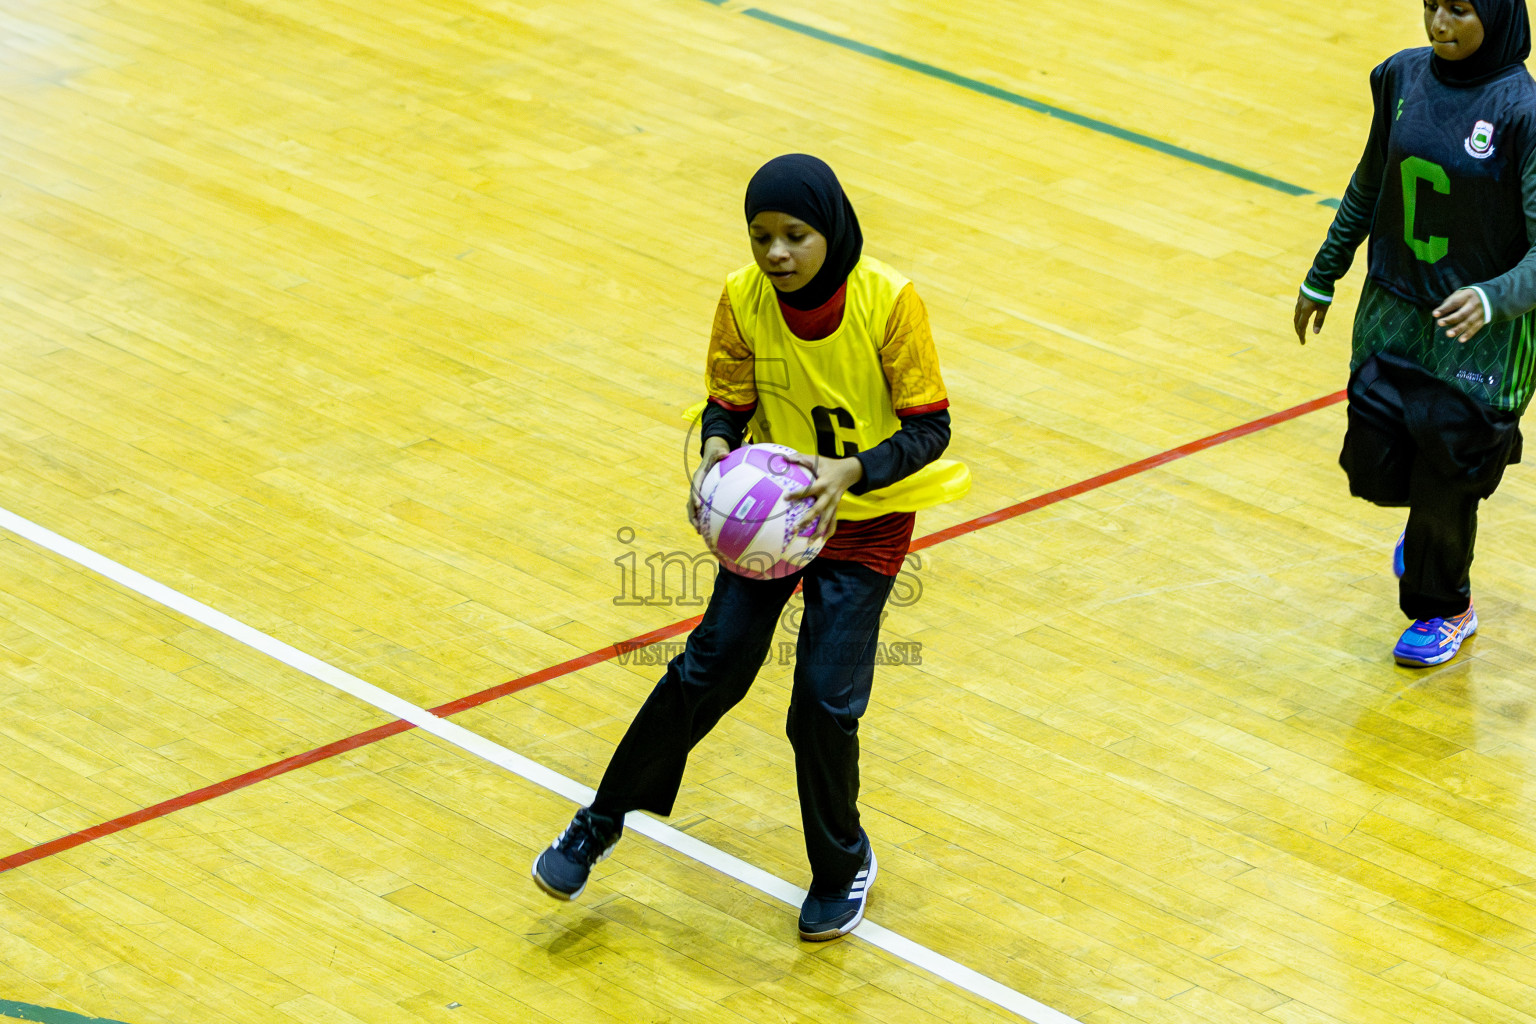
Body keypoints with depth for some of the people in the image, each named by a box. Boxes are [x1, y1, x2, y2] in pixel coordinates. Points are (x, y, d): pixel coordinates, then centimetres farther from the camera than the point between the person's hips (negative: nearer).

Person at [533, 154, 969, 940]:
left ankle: (842, 866, 19)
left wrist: (851, 471, -35)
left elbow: (929, 426, -18)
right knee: (711, 667, -3)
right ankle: (602, 822, 16)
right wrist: (716, 453, -26)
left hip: (865, 515, -3)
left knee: (825, 701, -8)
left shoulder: (888, 302, -23)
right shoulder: (743, 298, -14)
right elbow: (728, 403, -3)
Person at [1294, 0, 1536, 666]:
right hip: (1393, 312, 4)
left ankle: (1444, 609, 33)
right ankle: (1435, 524, 40)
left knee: (1444, 480, 5)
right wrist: (1322, 277, 19)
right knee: (1376, 467, 4)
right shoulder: (1401, 78, -4)